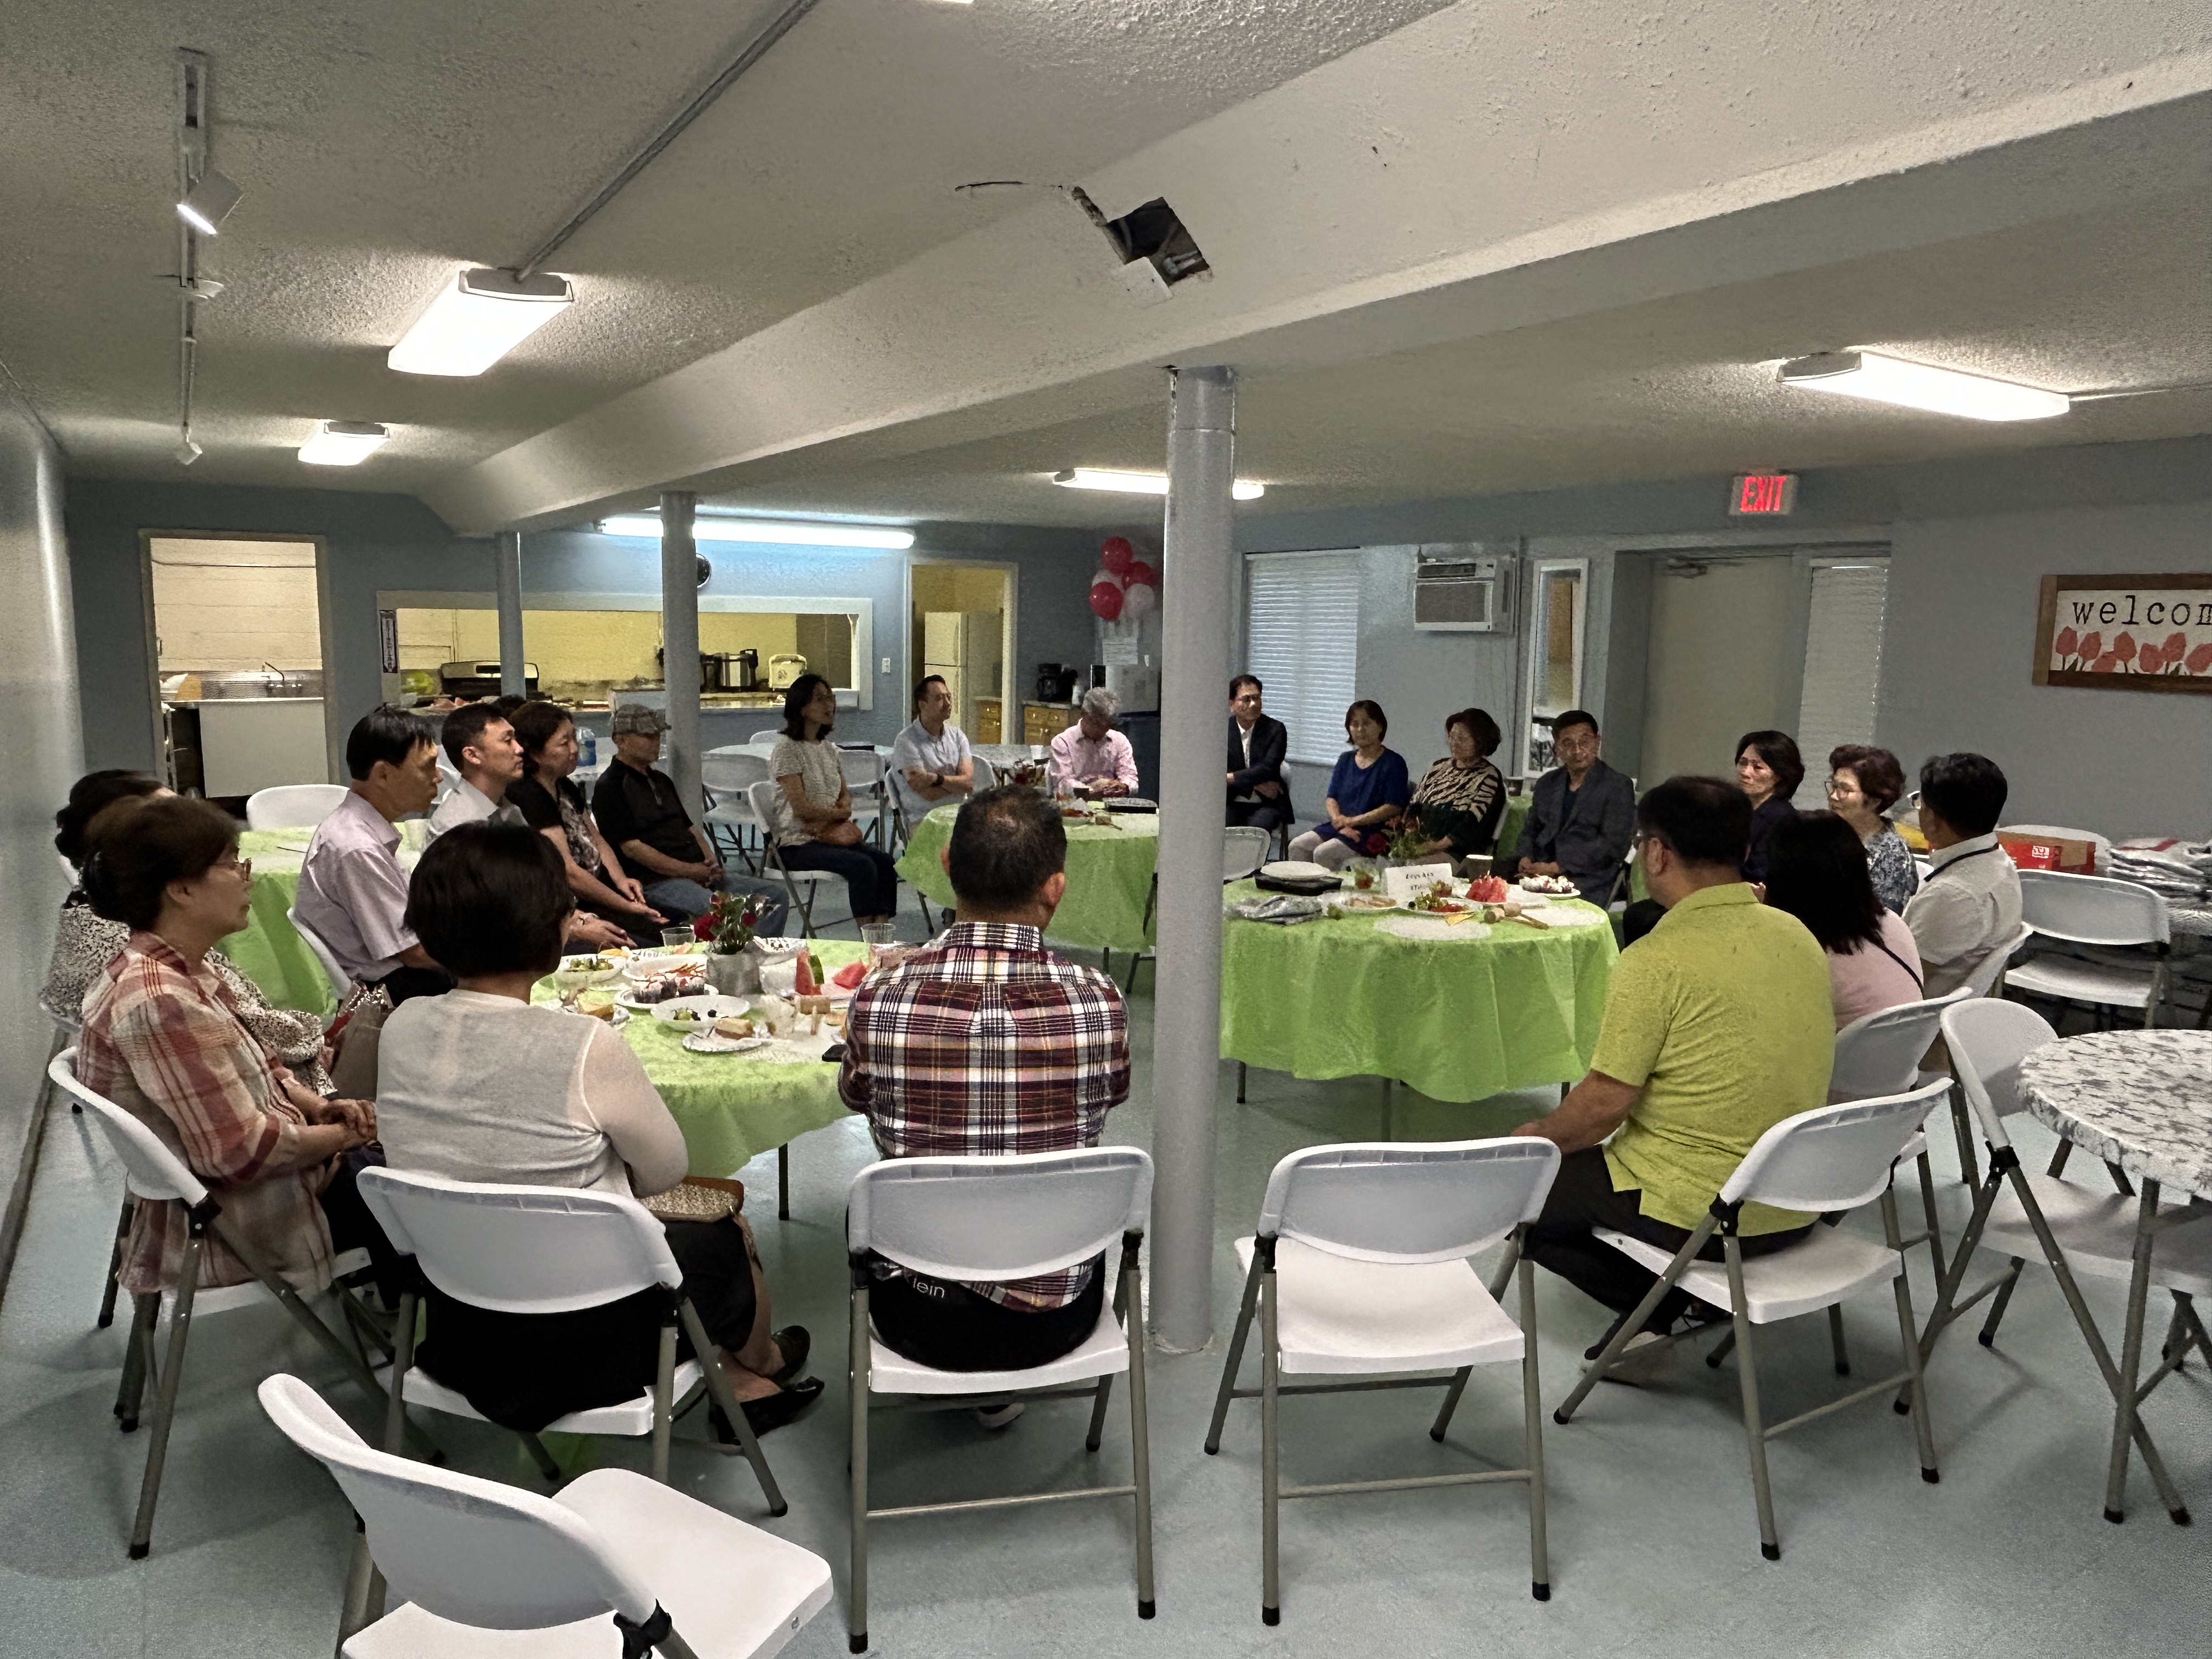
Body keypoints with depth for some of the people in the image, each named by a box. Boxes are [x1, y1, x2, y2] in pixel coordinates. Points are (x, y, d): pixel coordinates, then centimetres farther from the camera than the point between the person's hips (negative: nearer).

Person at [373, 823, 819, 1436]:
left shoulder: (400, 1029, -9)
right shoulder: (583, 1048, -27)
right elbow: (668, 1169, -10)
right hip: (586, 1343, -6)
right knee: (725, 1236, 24)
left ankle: (735, 1382, 46)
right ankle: (758, 1365, 54)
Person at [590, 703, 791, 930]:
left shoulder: (661, 780, 24)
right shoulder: (610, 787, -3)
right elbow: (631, 847, -11)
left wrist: (711, 862, 5)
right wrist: (691, 871, -12)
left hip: (700, 874, 9)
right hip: (656, 881, -9)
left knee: (775, 899, -4)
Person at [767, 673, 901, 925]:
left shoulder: (829, 748, 15)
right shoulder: (787, 749, -9)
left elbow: (845, 795, 22)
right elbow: (801, 808, -15)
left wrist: (844, 808, -2)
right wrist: (840, 814, -2)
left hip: (832, 835, 7)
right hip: (796, 843, -7)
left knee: (885, 861, -18)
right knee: (862, 866, -29)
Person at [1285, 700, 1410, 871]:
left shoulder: (1393, 763, -2)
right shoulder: (1346, 760, 17)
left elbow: (1393, 807, -11)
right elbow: (1331, 799, 12)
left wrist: (1352, 821, -14)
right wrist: (1340, 821, -10)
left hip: (1373, 831, -6)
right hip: (1339, 827, 6)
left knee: (1323, 853, -27)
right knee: (1297, 847, -14)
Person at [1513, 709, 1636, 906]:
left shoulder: (1617, 786, 0)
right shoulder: (1547, 783, 19)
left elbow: (1614, 845, -8)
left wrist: (1557, 867, -14)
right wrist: (1526, 858, 1)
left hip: (1586, 886, -6)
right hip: (1539, 873, 6)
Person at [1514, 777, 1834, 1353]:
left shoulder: (1656, 960, -21)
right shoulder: (1798, 935, 2)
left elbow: (1606, 1100, -19)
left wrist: (1540, 1134, 1)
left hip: (1700, 1216, -8)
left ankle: (1660, 1307, 5)